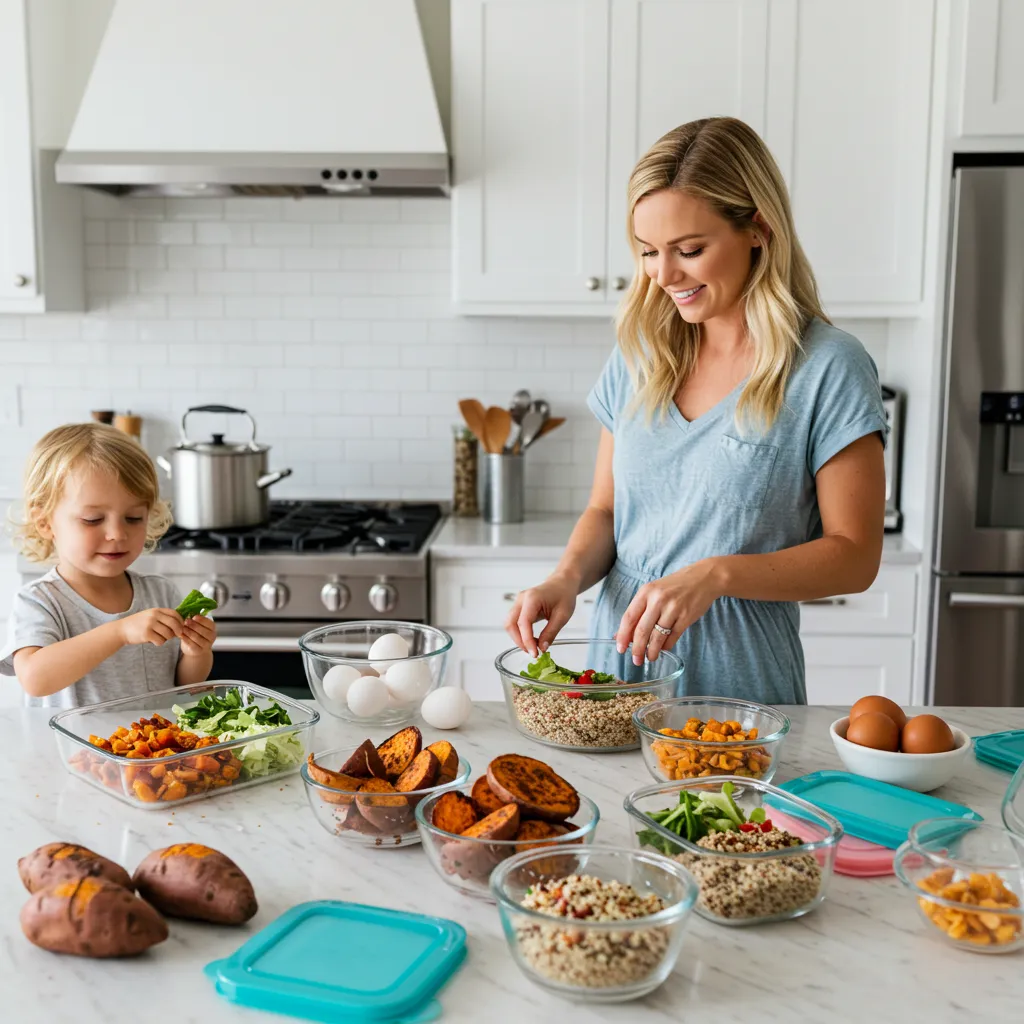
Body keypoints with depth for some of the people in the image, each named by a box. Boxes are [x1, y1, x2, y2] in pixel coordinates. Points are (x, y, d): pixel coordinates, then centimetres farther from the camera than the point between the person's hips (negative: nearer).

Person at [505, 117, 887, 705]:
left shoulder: (829, 367, -11)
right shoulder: (640, 355, 4)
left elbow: (855, 555, -10)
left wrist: (715, 575, -23)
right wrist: (569, 578, -10)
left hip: (741, 693, -4)